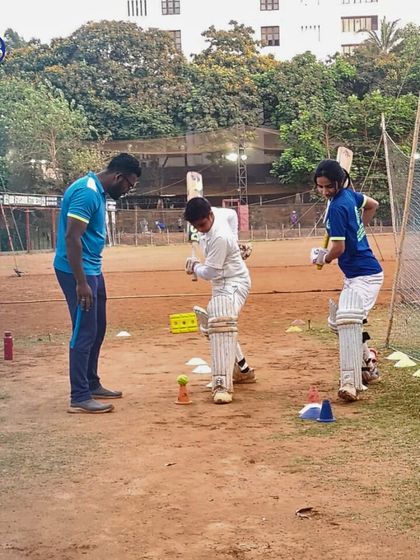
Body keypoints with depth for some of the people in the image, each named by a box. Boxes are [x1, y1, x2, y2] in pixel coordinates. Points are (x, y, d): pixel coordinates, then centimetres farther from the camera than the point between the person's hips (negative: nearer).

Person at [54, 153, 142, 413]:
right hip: (77, 271, -10)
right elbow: (71, 237, -24)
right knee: (85, 332, -8)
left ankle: (91, 384, 28)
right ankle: (79, 398, -2)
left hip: (93, 270, 10)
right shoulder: (86, 192, -19)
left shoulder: (98, 191, 13)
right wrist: (81, 282, -26)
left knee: (97, 329, 16)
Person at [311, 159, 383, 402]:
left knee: (348, 319, -27)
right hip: (355, 275, 11)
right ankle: (368, 366, 33)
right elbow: (373, 205, 25)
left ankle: (351, 383, -34)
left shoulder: (337, 207, -20)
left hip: (364, 274, -11)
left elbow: (339, 248, -20)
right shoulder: (349, 193, 6)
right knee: (338, 321, 20)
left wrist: (322, 258, 0)